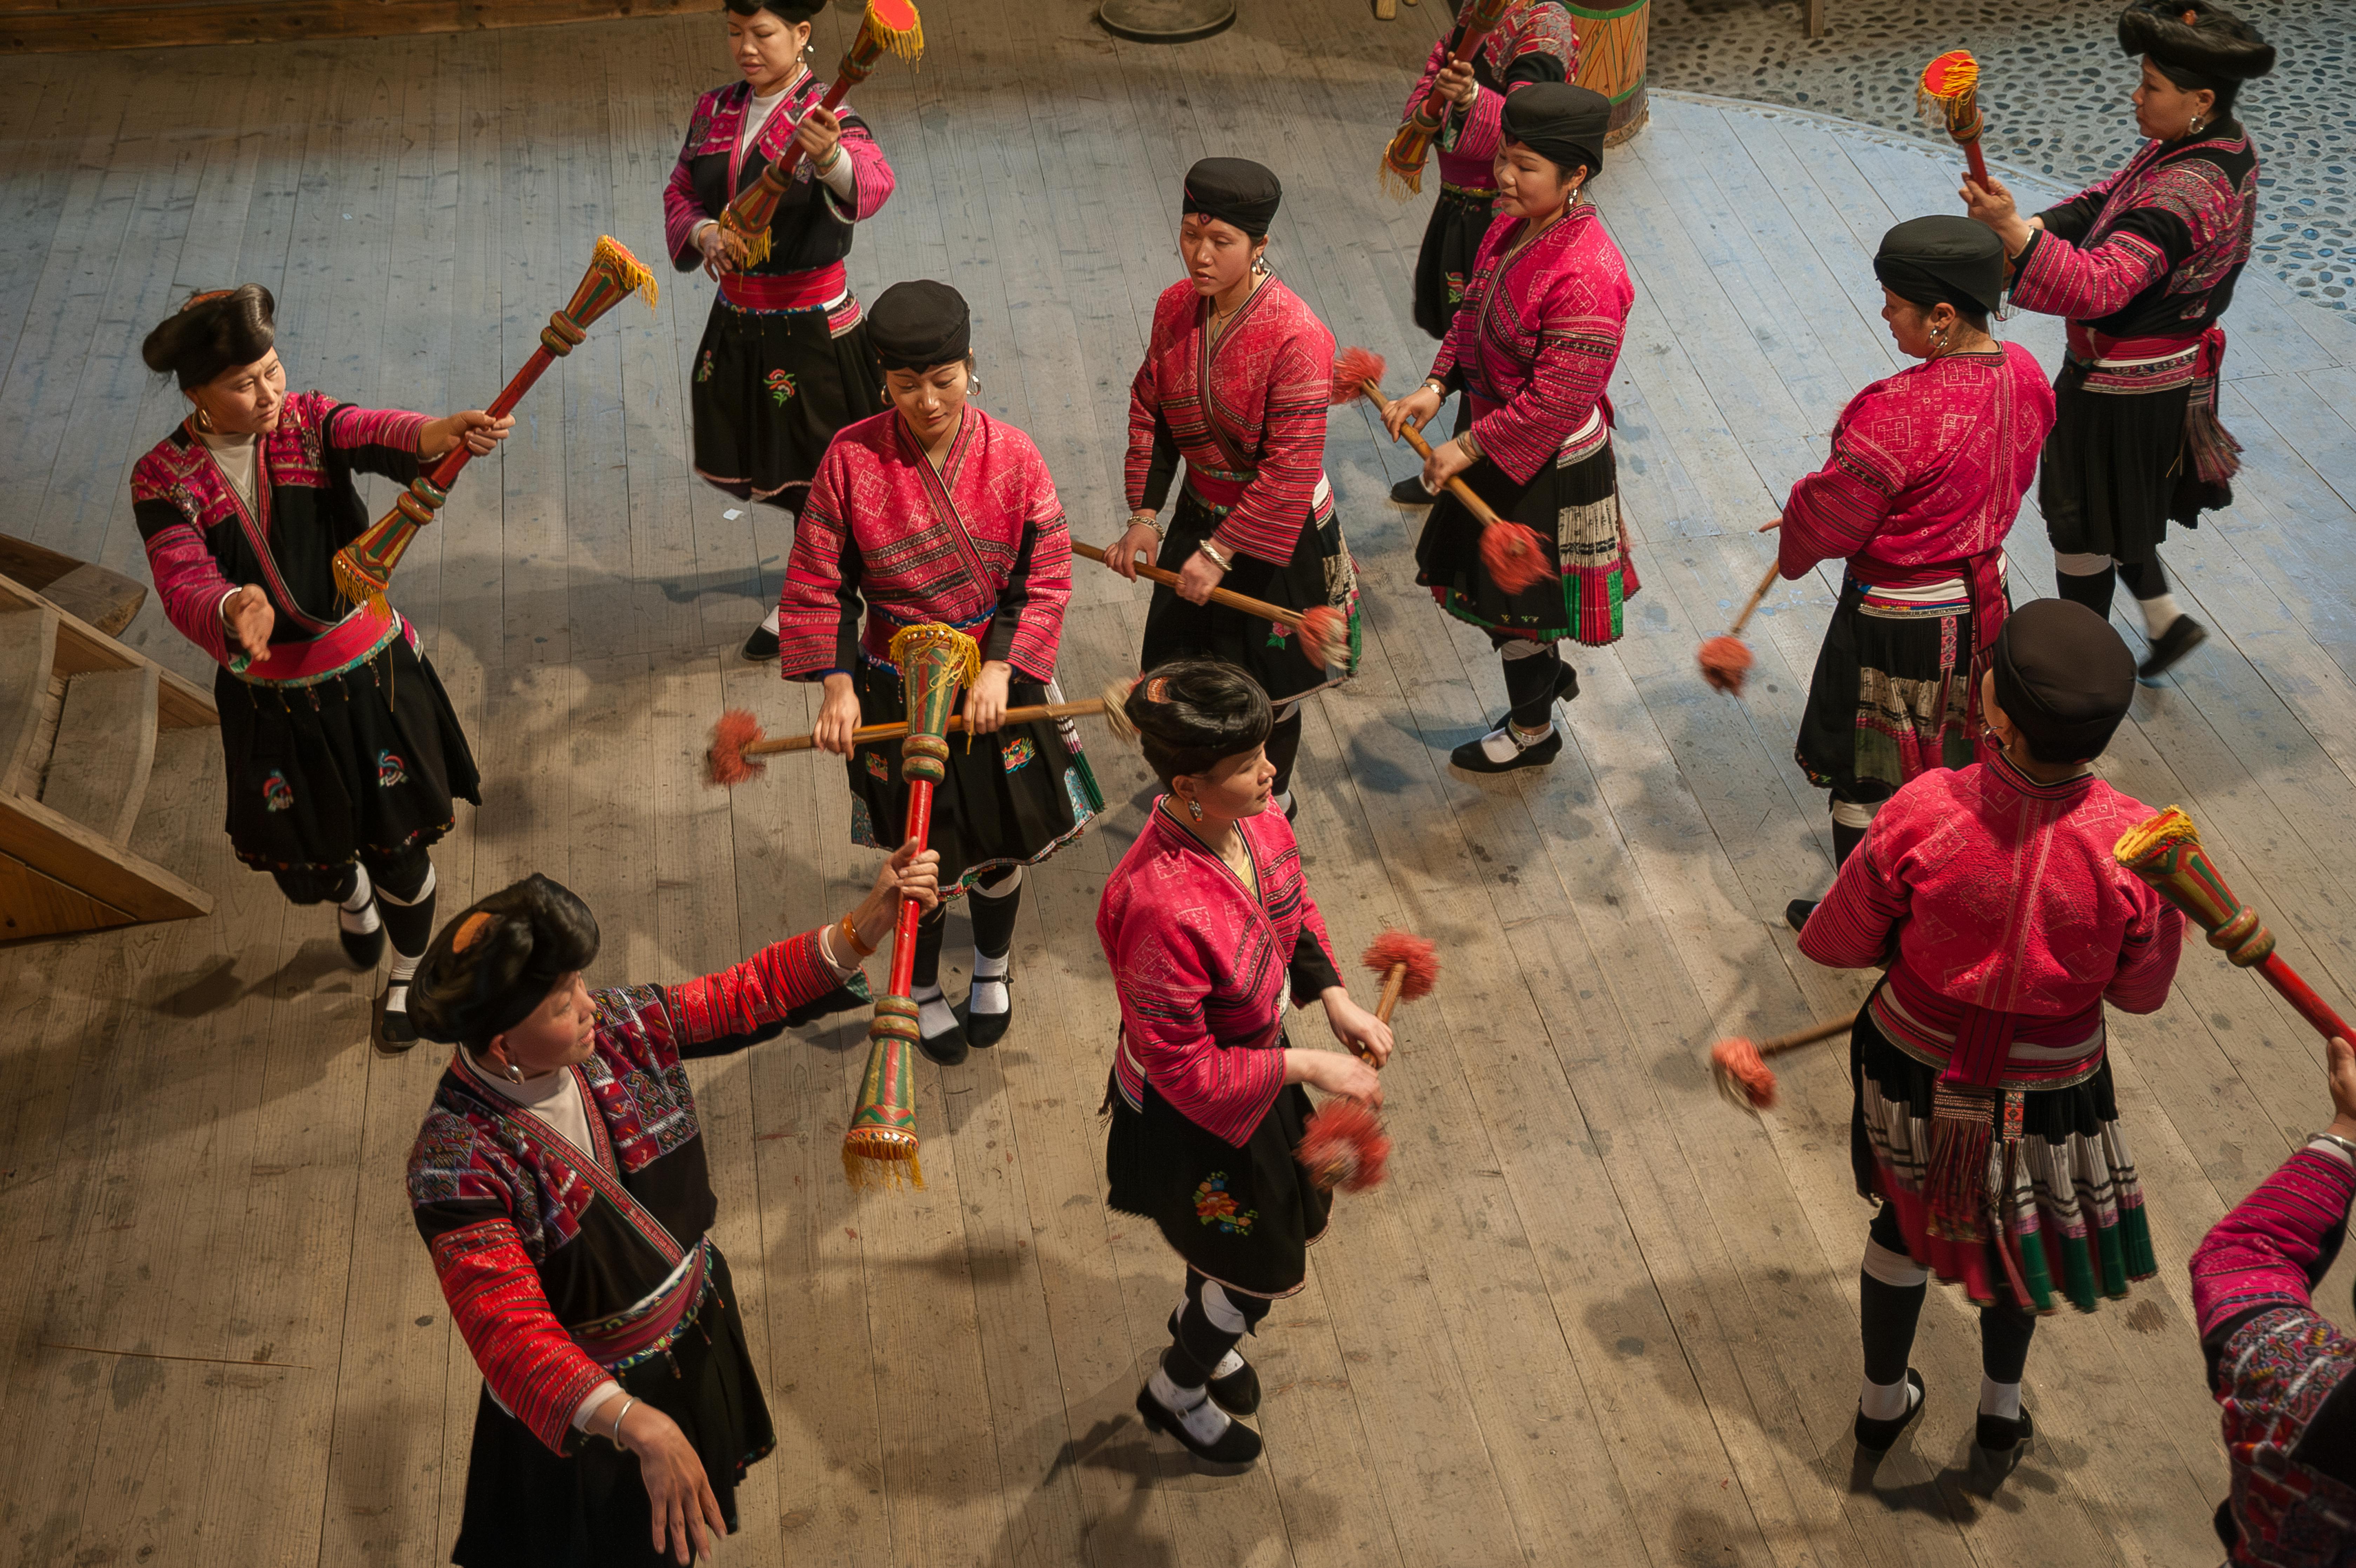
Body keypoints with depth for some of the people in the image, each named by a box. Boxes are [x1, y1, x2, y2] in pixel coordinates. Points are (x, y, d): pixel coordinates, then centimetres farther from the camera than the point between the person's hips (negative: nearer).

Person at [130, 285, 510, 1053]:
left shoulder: (309, 422, -11)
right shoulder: (165, 479, -13)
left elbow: (373, 434, -34)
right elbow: (184, 584, -28)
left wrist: (432, 434, -58)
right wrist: (232, 612, -53)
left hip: (372, 672, 0)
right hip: (271, 696, 1)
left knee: (398, 846, 9)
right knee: (305, 866, 14)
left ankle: (408, 970, 41)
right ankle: (352, 895, 54)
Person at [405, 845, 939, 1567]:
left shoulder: (617, 1027, -19)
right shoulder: (458, 1165, -35)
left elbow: (748, 996, -8)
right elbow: (512, 1332, -43)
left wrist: (870, 919, -18)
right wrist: (635, 1423, -55)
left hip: (695, 1333, 6)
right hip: (582, 1403, -5)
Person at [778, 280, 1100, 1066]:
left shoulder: (1011, 455, -12)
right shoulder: (852, 458, -15)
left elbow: (1046, 578, -7)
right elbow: (817, 583, -7)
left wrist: (1001, 669, -18)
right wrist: (837, 686, -15)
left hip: (996, 679, 1)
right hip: (895, 692, -1)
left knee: (1002, 846, 18)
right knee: (927, 856, 12)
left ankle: (993, 969, 48)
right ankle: (923, 990, 40)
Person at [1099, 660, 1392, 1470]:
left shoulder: (1254, 818, -17)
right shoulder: (1160, 906, -41)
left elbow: (1294, 909, 6)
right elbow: (1185, 1069, -30)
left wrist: (1336, 999, -7)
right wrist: (1307, 1066, -25)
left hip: (1253, 1056, 8)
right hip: (1190, 1115, -8)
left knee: (1291, 1213, 31)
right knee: (1264, 1267, 15)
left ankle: (1202, 1326, 64)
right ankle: (1177, 1390, 47)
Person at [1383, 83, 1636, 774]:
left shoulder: (1586, 276, -31)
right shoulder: (1513, 229, -4)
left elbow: (1557, 402, -29)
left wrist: (1467, 450, -22)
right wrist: (1437, 387, -5)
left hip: (1551, 467, -9)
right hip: (1500, 446, 9)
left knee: (1517, 601, 11)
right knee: (1464, 574, 25)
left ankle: (1532, 730, 38)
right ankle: (1550, 670, 51)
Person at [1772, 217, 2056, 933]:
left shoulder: (1897, 414, -33)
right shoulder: (2025, 376, -8)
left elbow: (1825, 519, -22)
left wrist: (1793, 544, 1)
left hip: (1897, 621, -8)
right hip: (1981, 599, 8)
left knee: (1865, 772, 12)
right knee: (1955, 756, 27)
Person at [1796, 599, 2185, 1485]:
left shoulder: (1923, 814, -30)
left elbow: (1835, 944, -15)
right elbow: (2140, 991, -11)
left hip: (1915, 1068, 0)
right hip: (2048, 1091, 0)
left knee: (1906, 1222, 28)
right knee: (2018, 1230, 30)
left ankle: (1883, 1405, 53)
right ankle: (2000, 1421, 53)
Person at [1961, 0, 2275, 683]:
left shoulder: (2182, 197, -33)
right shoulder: (2224, 144, -2)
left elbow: (2097, 288, -44)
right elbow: (2107, 199, 3)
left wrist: (2014, 230, -54)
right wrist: (2025, 233, -11)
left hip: (2120, 388, -9)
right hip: (2169, 372, 9)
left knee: (2079, 520, 12)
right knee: (2106, 502, 28)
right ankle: (2166, 621, 38)